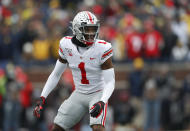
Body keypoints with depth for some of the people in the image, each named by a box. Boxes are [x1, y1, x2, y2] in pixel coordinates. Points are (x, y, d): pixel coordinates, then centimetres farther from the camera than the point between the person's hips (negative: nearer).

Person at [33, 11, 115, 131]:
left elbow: (110, 82, -17)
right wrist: (42, 98, -1)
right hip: (79, 94, 4)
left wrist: (101, 103, -33)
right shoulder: (67, 45, -8)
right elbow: (56, 75, 5)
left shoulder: (102, 49, -19)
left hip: (98, 94, -4)